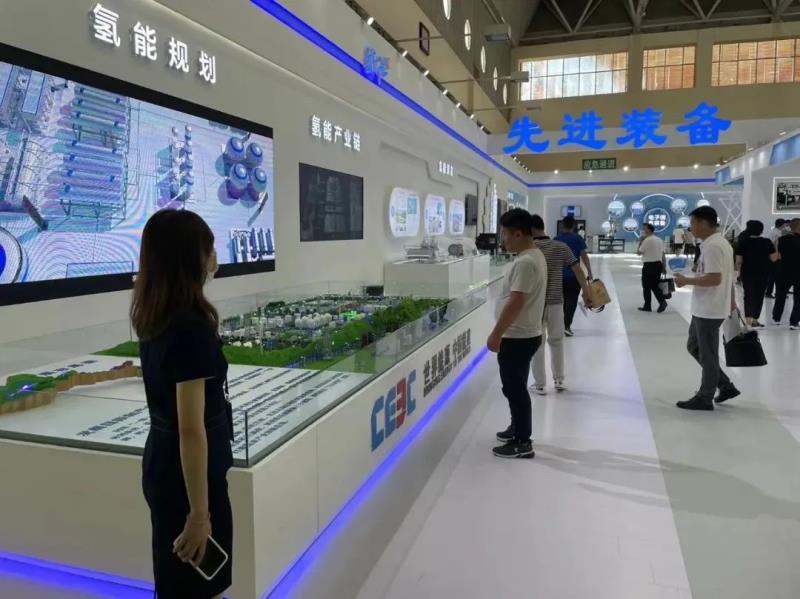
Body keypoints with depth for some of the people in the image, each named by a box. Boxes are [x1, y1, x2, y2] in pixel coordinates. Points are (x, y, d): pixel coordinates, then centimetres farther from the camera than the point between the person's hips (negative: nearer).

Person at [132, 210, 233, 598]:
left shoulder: (153, 319, -1)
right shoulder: (191, 327, -27)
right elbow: (191, 429, -26)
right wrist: (199, 513, -21)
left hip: (161, 465, 9)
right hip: (189, 474, -9)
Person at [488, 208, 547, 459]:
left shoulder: (525, 263, -24)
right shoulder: (535, 255, 10)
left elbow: (515, 303, -27)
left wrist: (496, 335, -22)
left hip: (517, 338, -10)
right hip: (524, 335, 10)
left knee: (514, 389, 1)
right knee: (516, 387, 22)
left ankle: (523, 443, 12)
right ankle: (518, 429, 36)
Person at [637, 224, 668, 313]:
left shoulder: (647, 240, -14)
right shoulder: (659, 240, 12)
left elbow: (639, 252, -8)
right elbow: (663, 254, 13)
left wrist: (641, 241, 2)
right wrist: (664, 267, 17)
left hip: (649, 266, -8)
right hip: (658, 265, 8)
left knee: (647, 286, 3)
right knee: (655, 285, 15)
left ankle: (647, 306, 10)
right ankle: (662, 301, 0)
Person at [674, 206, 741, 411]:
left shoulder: (711, 246, -20)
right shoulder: (722, 242, 13)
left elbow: (714, 279, -27)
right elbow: (727, 276, 19)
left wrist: (686, 281, -17)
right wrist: (731, 301, 25)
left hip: (708, 310, -10)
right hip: (705, 308, 10)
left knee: (707, 355, 1)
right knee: (694, 346, 19)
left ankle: (705, 398, 14)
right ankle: (726, 386, 24)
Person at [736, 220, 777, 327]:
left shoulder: (743, 242, -7)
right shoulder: (767, 242, -7)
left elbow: (739, 261, -8)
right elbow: (773, 258, -4)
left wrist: (739, 272, 6)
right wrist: (775, 246, 9)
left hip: (747, 273, 0)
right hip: (763, 273, 0)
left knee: (748, 295, 10)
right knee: (759, 295, 12)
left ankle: (748, 318, -1)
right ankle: (755, 319, 17)